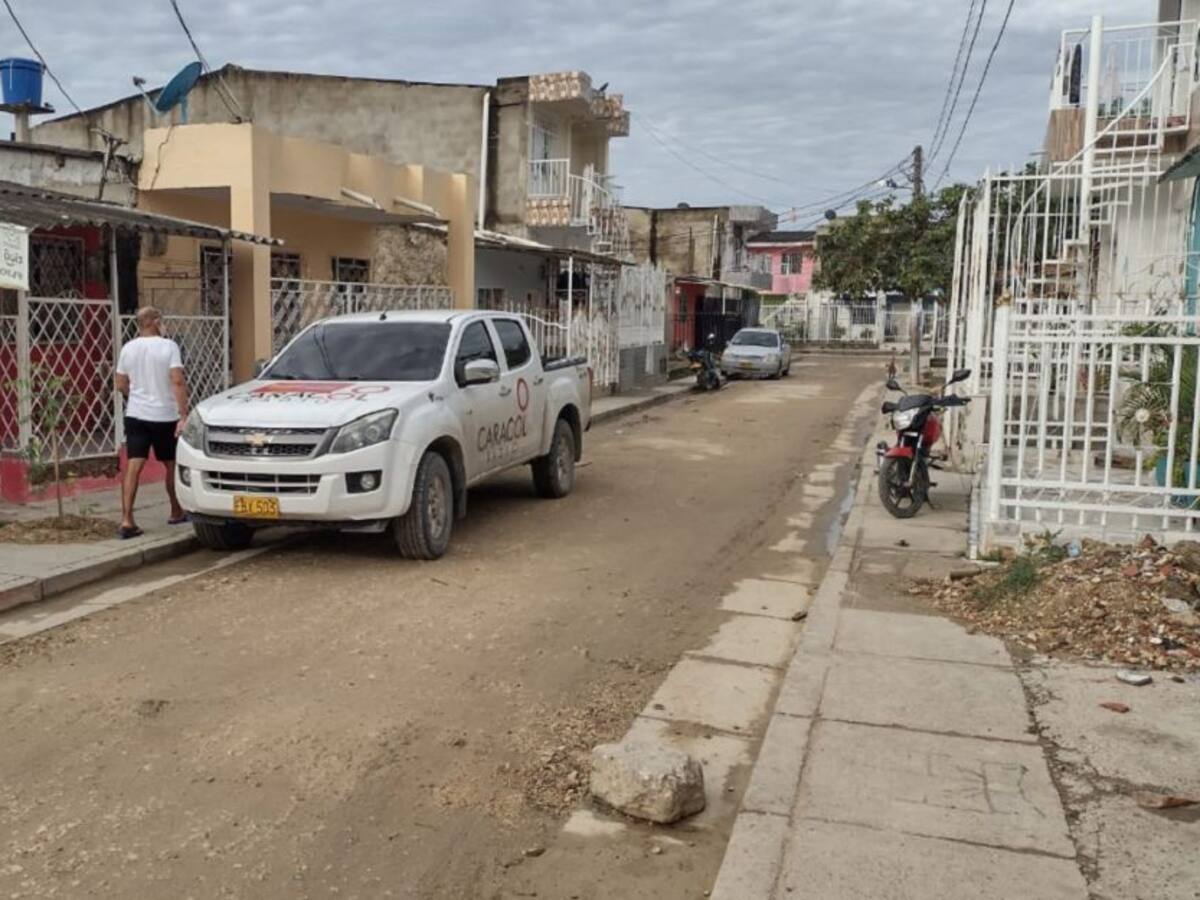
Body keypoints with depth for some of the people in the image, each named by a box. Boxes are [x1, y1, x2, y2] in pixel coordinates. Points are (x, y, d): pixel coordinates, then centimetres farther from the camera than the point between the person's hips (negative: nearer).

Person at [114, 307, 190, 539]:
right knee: (171, 465, 15)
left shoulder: (128, 348, 5)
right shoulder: (168, 346, -8)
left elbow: (121, 385, 9)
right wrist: (184, 415, -18)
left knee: (133, 466, -3)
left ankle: (127, 521, -11)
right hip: (165, 416, -3)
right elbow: (178, 382, -17)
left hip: (136, 415, 3)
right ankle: (176, 512, 30)